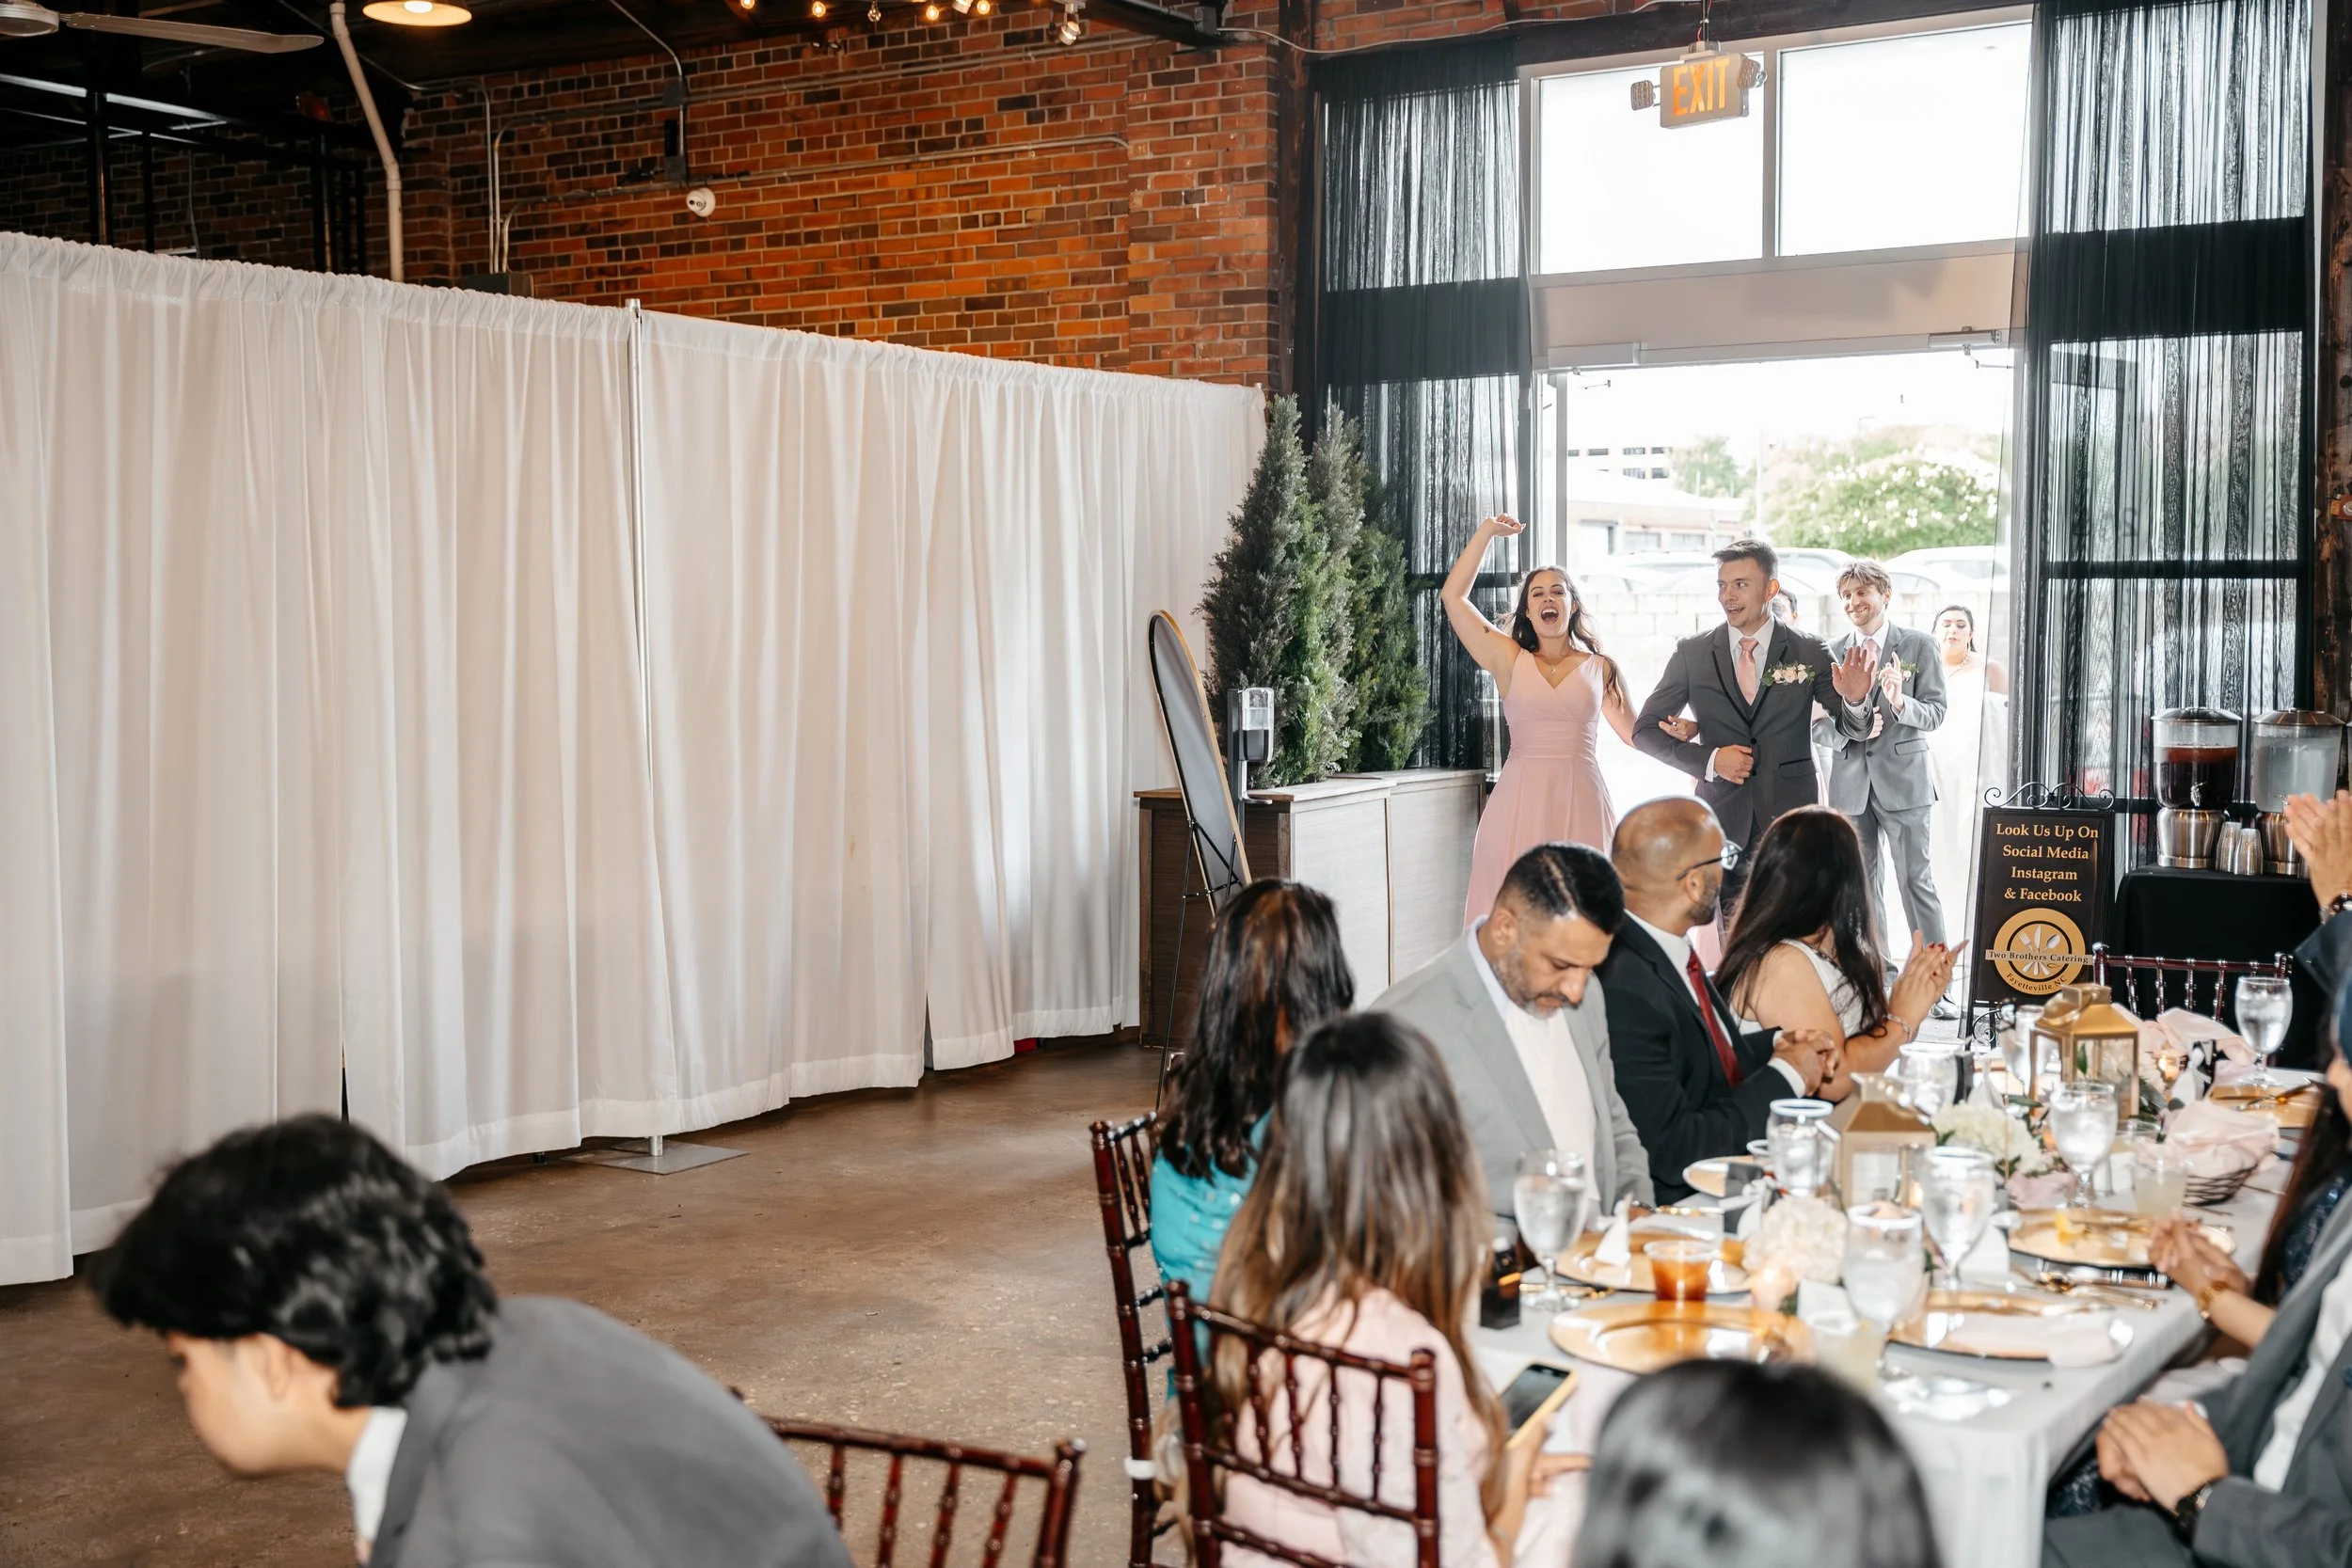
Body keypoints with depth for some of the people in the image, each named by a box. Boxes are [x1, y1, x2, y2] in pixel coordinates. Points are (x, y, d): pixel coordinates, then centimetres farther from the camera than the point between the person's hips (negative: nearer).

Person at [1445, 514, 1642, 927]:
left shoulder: (1600, 668, 11)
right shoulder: (1509, 660, 8)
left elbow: (1635, 733, 20)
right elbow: (1453, 596, 5)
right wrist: (1486, 533, 8)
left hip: (1582, 800, 1)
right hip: (1522, 800, 0)